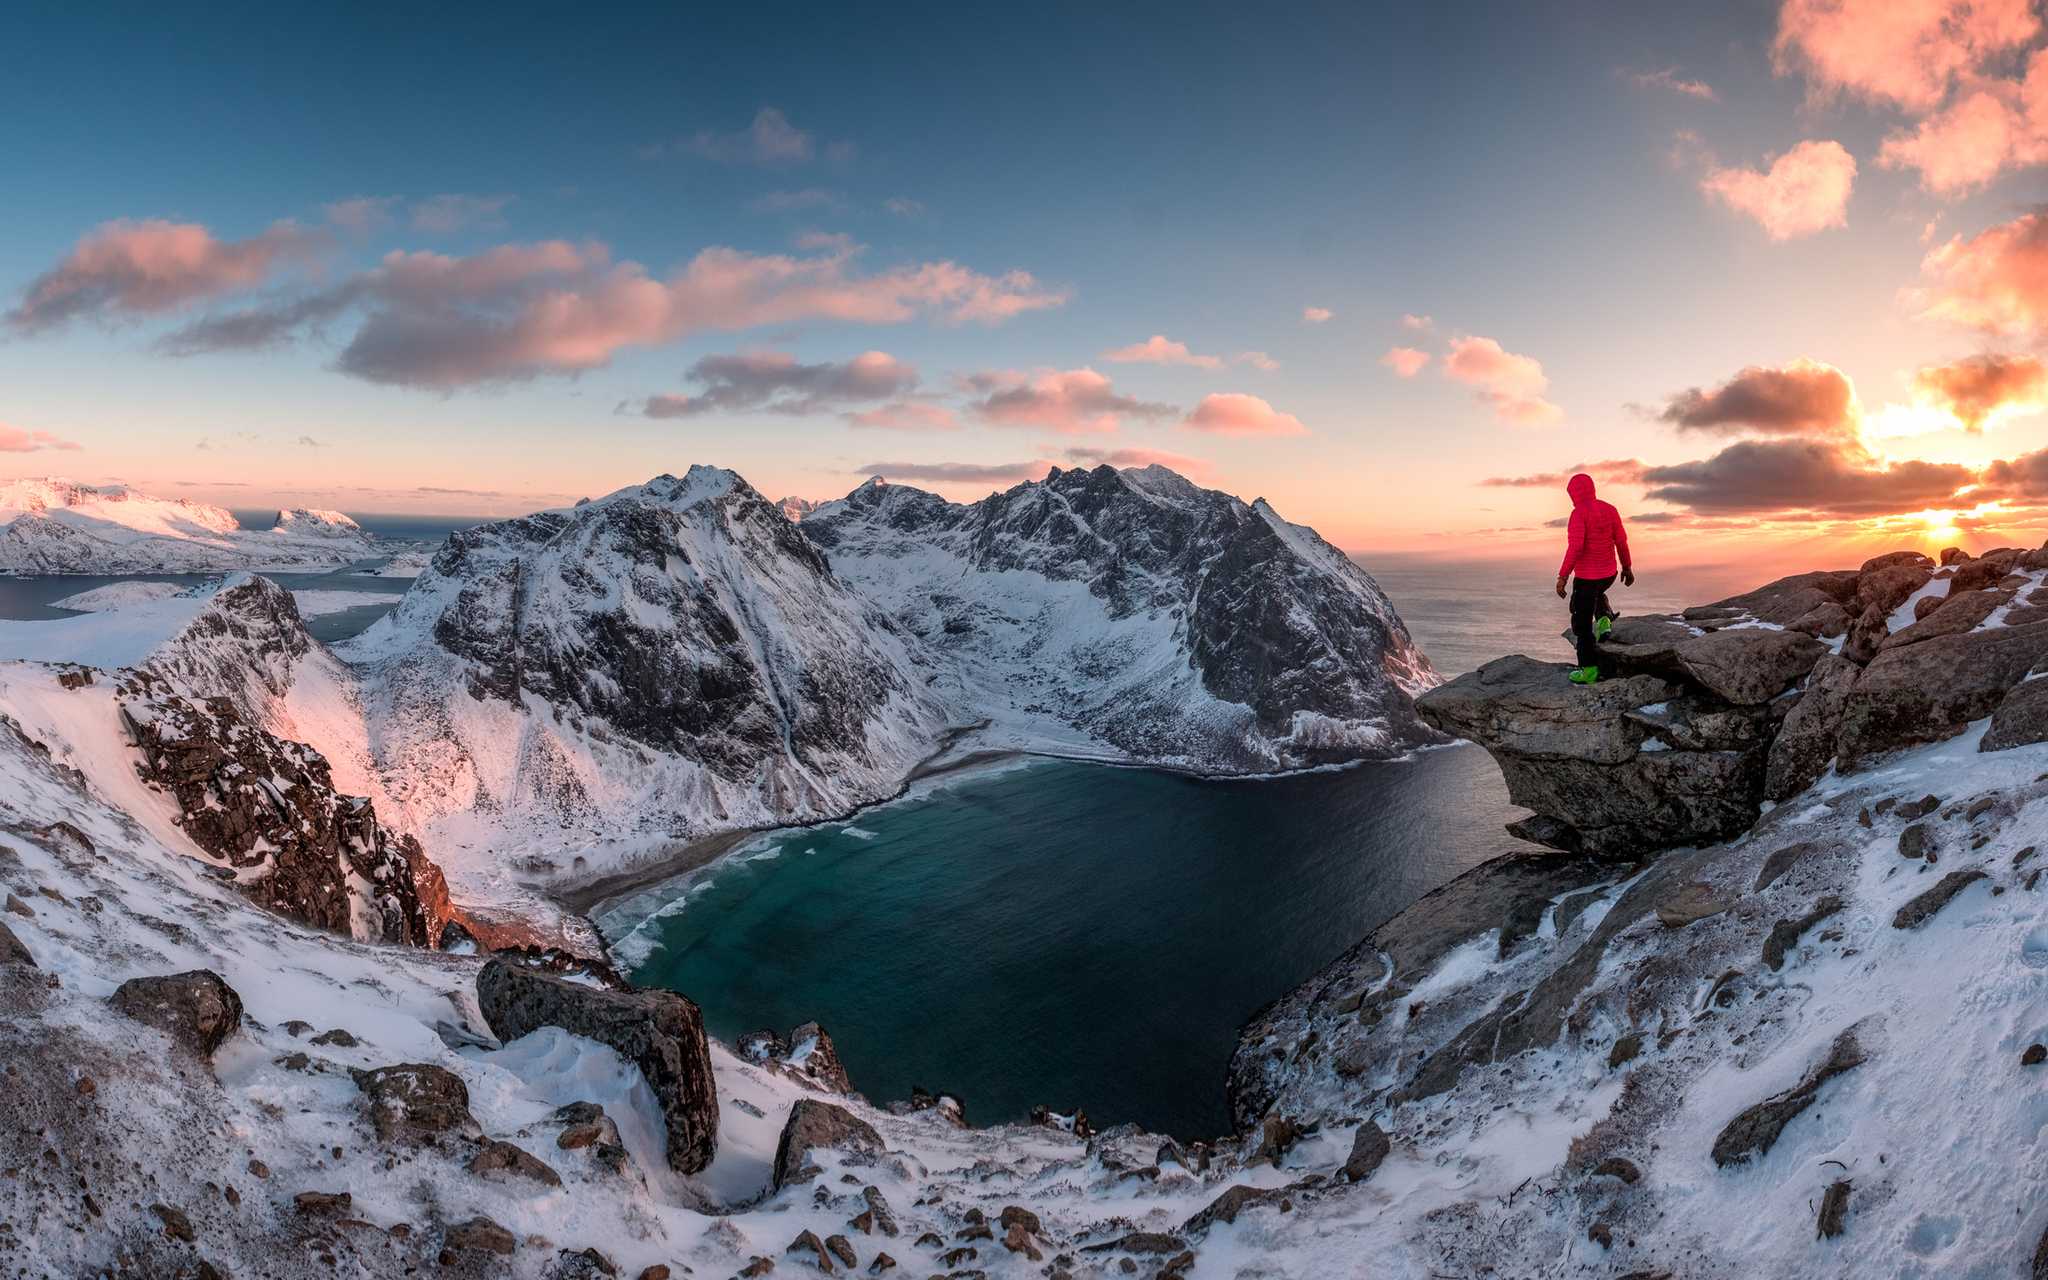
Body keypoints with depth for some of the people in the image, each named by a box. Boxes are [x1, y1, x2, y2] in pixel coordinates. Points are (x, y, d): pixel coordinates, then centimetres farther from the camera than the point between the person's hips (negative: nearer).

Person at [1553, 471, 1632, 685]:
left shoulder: (1579, 513, -18)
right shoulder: (1609, 509, 0)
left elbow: (1575, 547, -26)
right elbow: (1621, 541, 5)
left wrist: (1562, 577, -23)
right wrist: (1627, 568, 17)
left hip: (1586, 575, -6)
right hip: (1609, 573, 7)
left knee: (1582, 624, 5)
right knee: (1596, 593, 41)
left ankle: (1589, 670, 6)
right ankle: (1604, 621, 15)